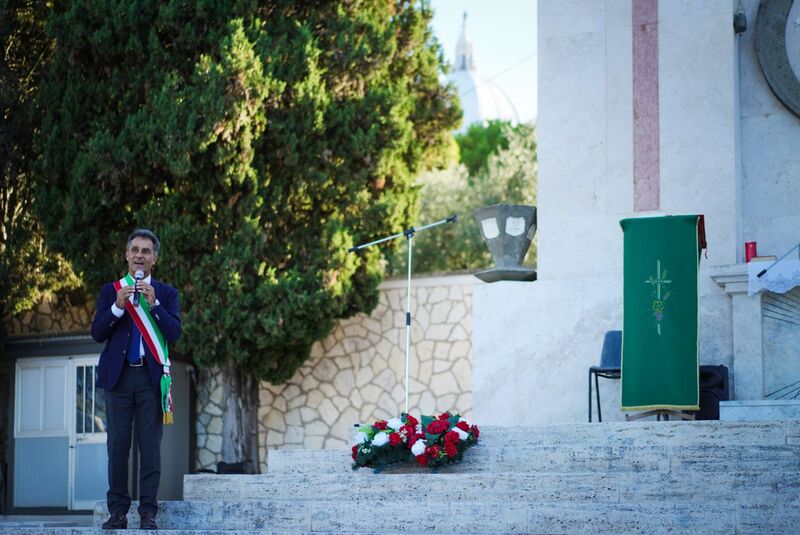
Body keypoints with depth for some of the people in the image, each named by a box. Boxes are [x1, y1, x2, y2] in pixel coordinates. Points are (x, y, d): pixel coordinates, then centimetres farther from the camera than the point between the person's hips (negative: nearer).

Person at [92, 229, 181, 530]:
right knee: (118, 446, 0)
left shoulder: (166, 293, 10)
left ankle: (148, 513, -1)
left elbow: (174, 333, -2)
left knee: (150, 446, -4)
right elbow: (97, 333, 3)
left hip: (151, 377, -1)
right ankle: (118, 511, 4)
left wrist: (153, 303, -13)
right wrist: (117, 306, -11)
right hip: (118, 375, 1)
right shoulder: (110, 290, 11)